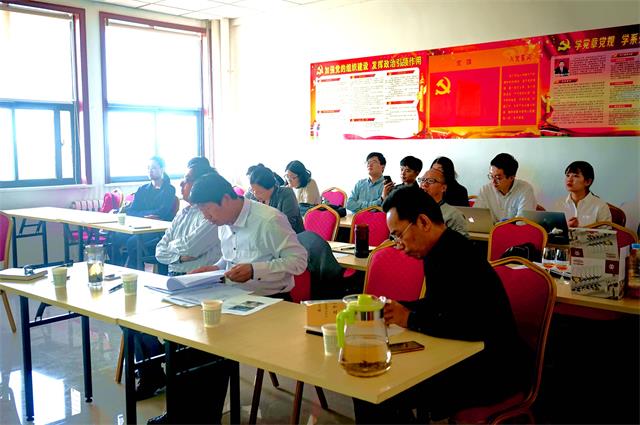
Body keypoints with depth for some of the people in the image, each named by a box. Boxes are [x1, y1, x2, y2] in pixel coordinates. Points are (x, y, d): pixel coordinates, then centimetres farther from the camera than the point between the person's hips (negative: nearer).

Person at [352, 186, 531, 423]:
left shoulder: (458, 257, -22)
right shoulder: (440, 252, 7)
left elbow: (472, 328, -31)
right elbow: (434, 305, 20)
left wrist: (410, 320, -21)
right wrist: (394, 308, 4)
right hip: (464, 356, 9)